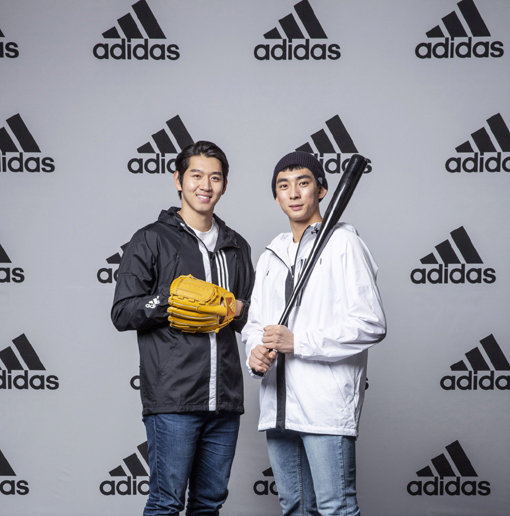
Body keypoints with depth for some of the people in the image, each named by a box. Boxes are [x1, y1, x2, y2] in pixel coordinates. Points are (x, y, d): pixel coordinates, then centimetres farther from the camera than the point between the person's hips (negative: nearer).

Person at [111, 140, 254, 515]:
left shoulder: (236, 246, 18)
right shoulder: (152, 240, 3)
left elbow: (254, 317, 23)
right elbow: (123, 313, -3)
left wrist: (238, 310, 1)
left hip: (225, 400, 5)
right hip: (173, 399, -5)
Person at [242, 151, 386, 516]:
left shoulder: (343, 243, -3)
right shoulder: (271, 256, 20)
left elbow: (371, 324, -11)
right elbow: (254, 322, 22)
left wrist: (297, 341, -15)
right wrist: (256, 352, -2)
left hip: (326, 404, -7)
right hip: (277, 406, 7)